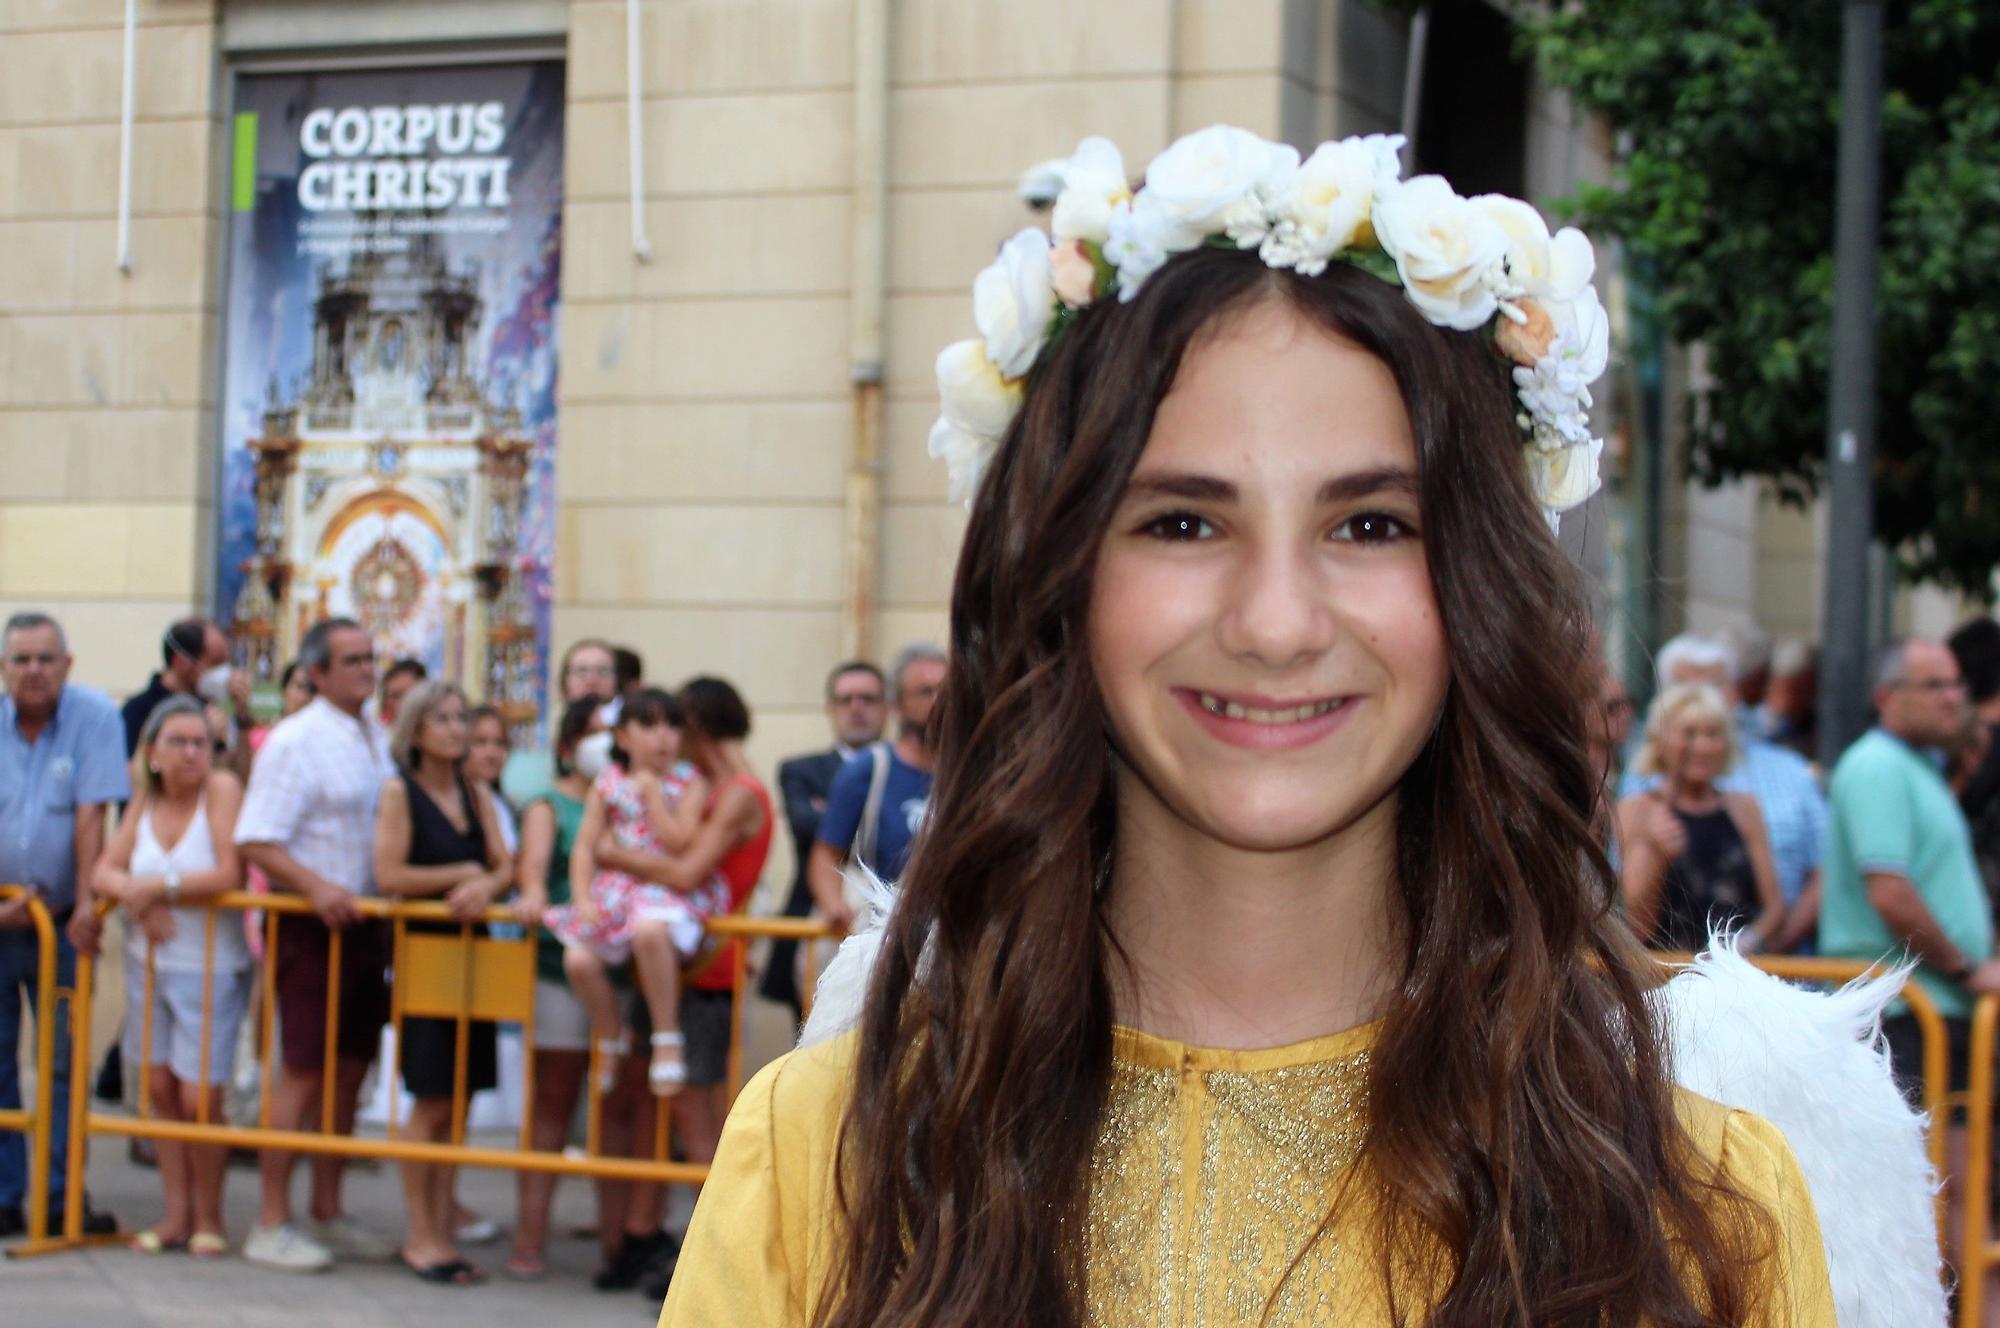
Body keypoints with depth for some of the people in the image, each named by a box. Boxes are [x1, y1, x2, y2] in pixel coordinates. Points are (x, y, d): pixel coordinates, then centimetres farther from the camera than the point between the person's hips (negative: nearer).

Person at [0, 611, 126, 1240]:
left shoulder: (93, 716, -6)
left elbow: (91, 816, -11)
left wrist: (86, 903, -15)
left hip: (60, 922, -1)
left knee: (67, 1062, 1)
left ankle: (64, 1199, 7)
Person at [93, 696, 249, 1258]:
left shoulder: (222, 790, -11)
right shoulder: (145, 801, 6)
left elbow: (229, 875, -19)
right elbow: (105, 871, 0)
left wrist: (160, 886, -15)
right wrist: (138, 896, -20)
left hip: (210, 966, -5)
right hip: (148, 960, 5)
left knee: (200, 1096, -5)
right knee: (159, 1087, 6)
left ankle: (208, 1219, 11)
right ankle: (177, 1214, 16)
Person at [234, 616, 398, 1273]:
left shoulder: (376, 740, 13)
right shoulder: (295, 741, -11)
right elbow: (256, 841, -17)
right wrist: (317, 887, -27)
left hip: (365, 921, 7)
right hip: (311, 924, -7)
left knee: (350, 1069, 11)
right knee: (303, 1071, -6)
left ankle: (328, 1214, 21)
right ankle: (271, 1224, 1)